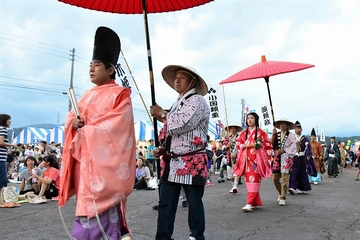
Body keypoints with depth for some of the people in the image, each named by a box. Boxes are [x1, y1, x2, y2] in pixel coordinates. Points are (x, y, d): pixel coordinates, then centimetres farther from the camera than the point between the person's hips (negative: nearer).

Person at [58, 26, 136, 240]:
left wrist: (87, 130, -10)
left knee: (101, 201, -7)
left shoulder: (120, 94, -5)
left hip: (105, 156, -7)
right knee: (88, 202, 9)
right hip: (85, 157, 7)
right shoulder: (88, 96, 17)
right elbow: (73, 116, 20)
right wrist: (74, 122, -4)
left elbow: (118, 124, -13)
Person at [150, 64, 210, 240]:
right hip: (172, 162, 8)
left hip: (192, 163, -8)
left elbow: (181, 125, -20)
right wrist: (164, 149, 7)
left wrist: (161, 114, -5)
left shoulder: (197, 101, -7)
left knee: (194, 204, 7)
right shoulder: (177, 103, 19)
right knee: (165, 204, 7)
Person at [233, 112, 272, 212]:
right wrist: (244, 145, -5)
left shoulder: (260, 132, 4)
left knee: (254, 179, -11)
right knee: (248, 180, 5)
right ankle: (256, 202, 17)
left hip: (256, 159, -4)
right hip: (246, 159, 5)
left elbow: (268, 144, 4)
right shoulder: (244, 132, 14)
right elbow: (238, 143, 14)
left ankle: (250, 203, -14)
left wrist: (260, 145, -12)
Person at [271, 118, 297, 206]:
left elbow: (292, 147, -7)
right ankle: (281, 193, 29)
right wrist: (273, 135, -9)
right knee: (275, 178, 6)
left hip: (287, 158, -4)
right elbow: (271, 145, 0)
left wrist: (282, 151, -15)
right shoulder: (276, 134, 10)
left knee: (284, 178, -9)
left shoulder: (291, 135, 1)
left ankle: (283, 198, 0)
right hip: (277, 158, 4)